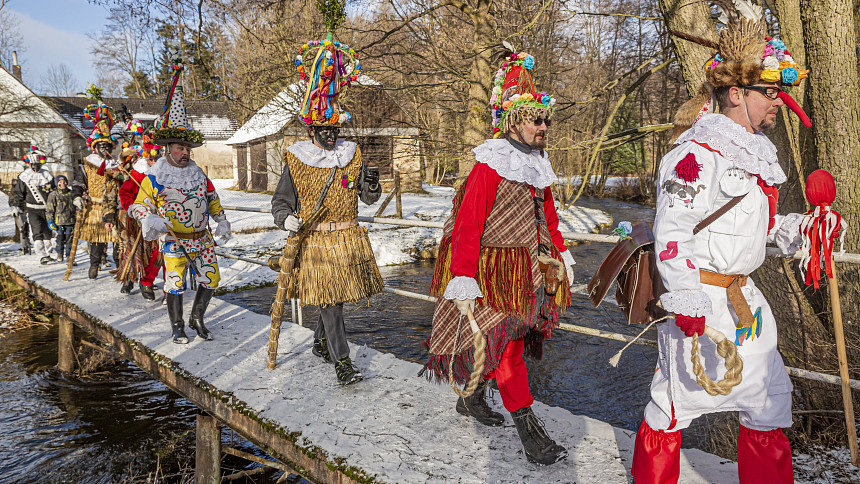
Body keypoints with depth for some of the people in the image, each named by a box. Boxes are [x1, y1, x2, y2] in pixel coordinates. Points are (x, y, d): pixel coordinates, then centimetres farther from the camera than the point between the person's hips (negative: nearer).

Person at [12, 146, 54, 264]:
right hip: (32, 209, -3)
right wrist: (16, 207, -1)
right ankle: (42, 256, -22)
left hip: (46, 209, 3)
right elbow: (18, 193, 7)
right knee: (37, 232, -16)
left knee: (47, 232, 10)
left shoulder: (48, 175, 8)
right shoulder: (24, 177, 1)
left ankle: (47, 254, 22)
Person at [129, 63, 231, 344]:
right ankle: (177, 327, 14)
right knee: (175, 283, -5)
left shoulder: (198, 172, 9)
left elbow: (212, 198, 19)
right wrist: (147, 220, -23)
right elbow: (140, 205, -3)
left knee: (211, 279, 5)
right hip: (173, 239, -5)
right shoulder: (154, 176, -7)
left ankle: (197, 319, 24)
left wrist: (222, 221, 14)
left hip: (202, 237, 5)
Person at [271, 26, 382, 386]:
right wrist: (285, 218, -17)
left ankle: (321, 343, 36)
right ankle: (342, 362, -2)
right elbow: (281, 201, 4)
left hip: (347, 240, 4)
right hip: (314, 242, -4)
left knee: (336, 297, 14)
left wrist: (371, 186, -13)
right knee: (327, 300, -7)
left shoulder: (352, 154, 8)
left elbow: (368, 198, 10)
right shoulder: (296, 159, -1)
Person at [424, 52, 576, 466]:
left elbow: (548, 215, 23)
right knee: (505, 345, -3)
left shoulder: (537, 165, 10)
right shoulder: (489, 167, -16)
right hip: (493, 272, -8)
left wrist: (561, 256, 21)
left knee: (501, 341, 16)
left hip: (528, 271, 8)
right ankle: (529, 430, 4)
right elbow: (467, 226, -20)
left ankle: (472, 398, 36)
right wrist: (463, 284, -25)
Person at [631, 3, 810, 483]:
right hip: (701, 296, -9)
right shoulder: (697, 153, -17)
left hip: (742, 294, 9)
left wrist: (794, 228, 9)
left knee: (770, 394, 18)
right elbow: (671, 232, -21)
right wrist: (687, 300, -25)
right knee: (678, 397, 4)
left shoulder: (754, 152, 13)